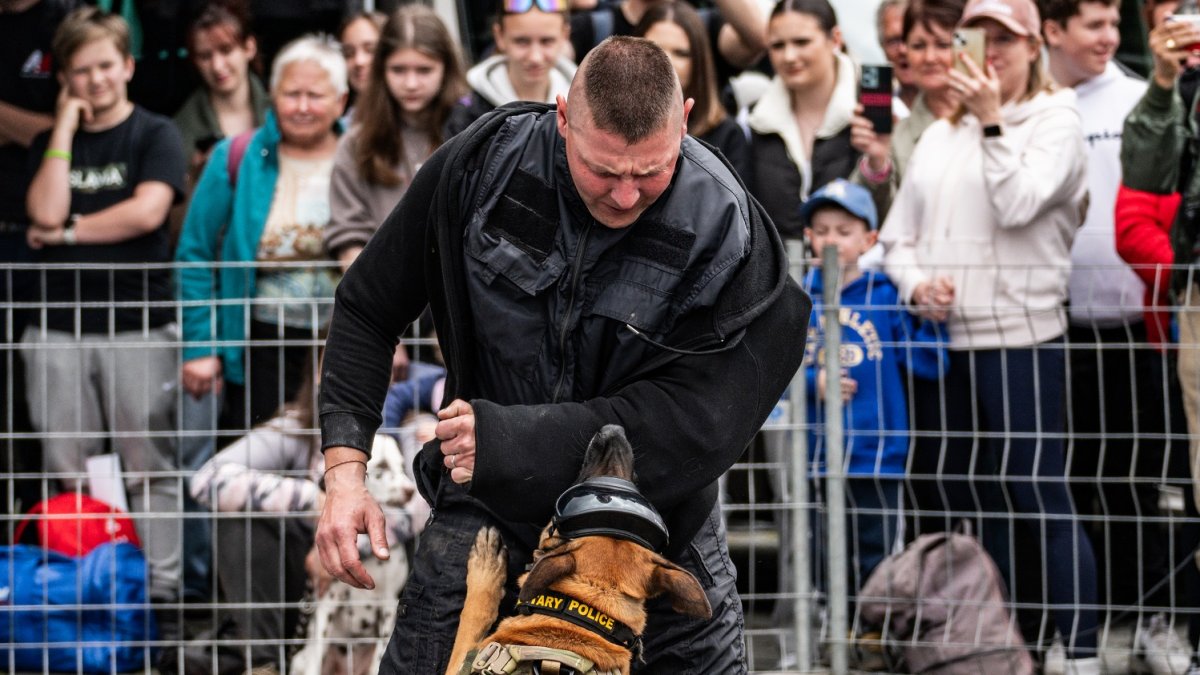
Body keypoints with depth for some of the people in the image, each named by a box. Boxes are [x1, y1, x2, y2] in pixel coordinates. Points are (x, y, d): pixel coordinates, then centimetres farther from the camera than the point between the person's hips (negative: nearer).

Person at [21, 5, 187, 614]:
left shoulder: (154, 135, 4)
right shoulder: (49, 143, 14)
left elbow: (147, 211, -12)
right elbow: (46, 212, -4)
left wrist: (67, 232, -4)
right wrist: (66, 127, -2)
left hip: (139, 325, -3)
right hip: (59, 327, 3)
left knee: (149, 467, -3)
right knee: (67, 474, 3)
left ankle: (162, 588, -2)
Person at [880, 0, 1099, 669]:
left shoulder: (1055, 124, 1)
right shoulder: (941, 134, 18)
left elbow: (1018, 204, -15)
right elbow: (900, 235, 16)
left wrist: (992, 123, -14)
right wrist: (916, 283, -3)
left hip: (1022, 341, -6)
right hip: (946, 343, 6)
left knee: (1040, 493, -9)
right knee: (969, 502, 10)